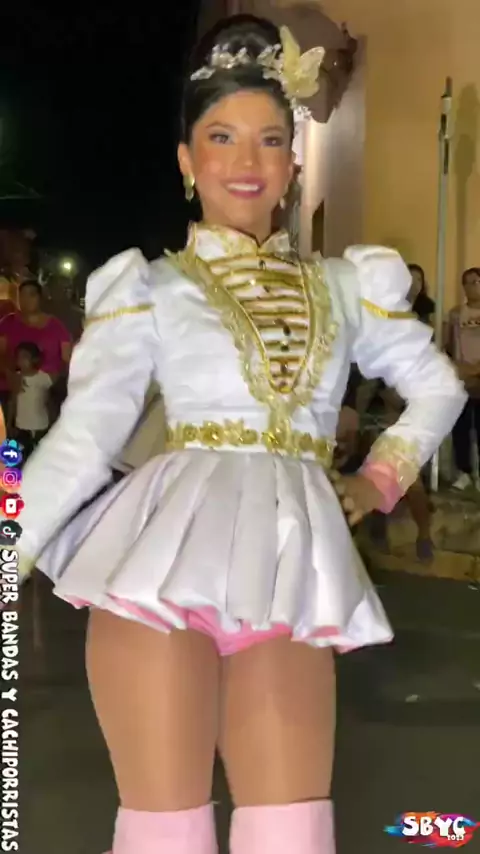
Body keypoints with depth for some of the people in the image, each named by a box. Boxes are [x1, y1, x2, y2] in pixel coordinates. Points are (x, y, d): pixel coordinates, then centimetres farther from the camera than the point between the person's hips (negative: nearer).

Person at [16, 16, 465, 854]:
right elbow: (82, 437, -1)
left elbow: (438, 386, 28)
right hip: (168, 559, -2)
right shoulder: (148, 286, 8)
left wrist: (382, 477, 16)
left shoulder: (344, 285, 17)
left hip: (292, 568, 3)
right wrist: (11, 554, -11)